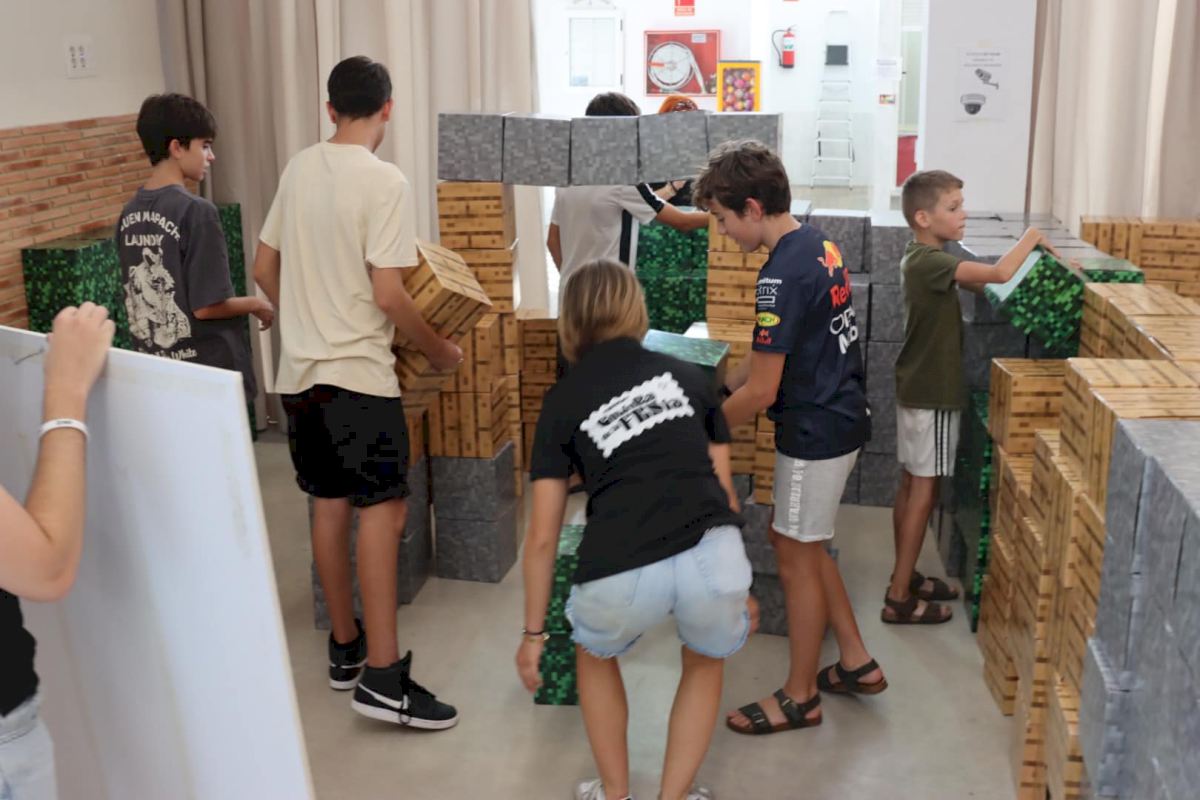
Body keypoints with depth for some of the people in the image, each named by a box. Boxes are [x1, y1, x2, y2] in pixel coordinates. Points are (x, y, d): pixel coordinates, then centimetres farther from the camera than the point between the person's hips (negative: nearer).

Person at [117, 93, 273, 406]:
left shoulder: (129, 214, 4)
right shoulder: (195, 211, -18)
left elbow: (141, 296, 11)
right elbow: (207, 306, -19)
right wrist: (256, 305, -3)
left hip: (154, 369, 7)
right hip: (208, 370, -7)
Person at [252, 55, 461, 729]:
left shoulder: (299, 168, 7)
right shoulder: (385, 181, -14)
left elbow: (264, 268, 15)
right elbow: (389, 295, -18)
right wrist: (440, 350, -3)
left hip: (301, 369, 8)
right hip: (358, 372, -7)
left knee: (331, 503, 15)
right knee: (384, 509, -5)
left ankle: (346, 647, 27)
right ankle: (382, 676, -6)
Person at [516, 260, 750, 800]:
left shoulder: (563, 400, 15)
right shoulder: (688, 377, 21)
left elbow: (543, 538, 14)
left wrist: (533, 632, 26)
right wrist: (739, 586, 36)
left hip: (622, 571, -1)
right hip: (713, 555, 2)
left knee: (595, 655, 34)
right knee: (706, 664, 35)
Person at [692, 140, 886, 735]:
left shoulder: (781, 277, -25)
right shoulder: (817, 245, 6)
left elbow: (760, 393, -22)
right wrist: (714, 392, 12)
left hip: (815, 433, -9)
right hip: (840, 418, 9)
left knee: (797, 558, 5)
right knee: (796, 541, 21)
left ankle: (800, 697, 21)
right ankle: (856, 663, 31)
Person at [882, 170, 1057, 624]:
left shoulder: (921, 258, 8)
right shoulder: (931, 262, -22)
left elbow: (975, 282, 13)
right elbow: (1000, 274, -32)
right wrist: (1032, 237, -14)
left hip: (917, 389, 9)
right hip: (932, 394, -9)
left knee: (911, 486, 16)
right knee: (923, 492, -2)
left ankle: (904, 577, 27)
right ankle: (899, 598, 4)